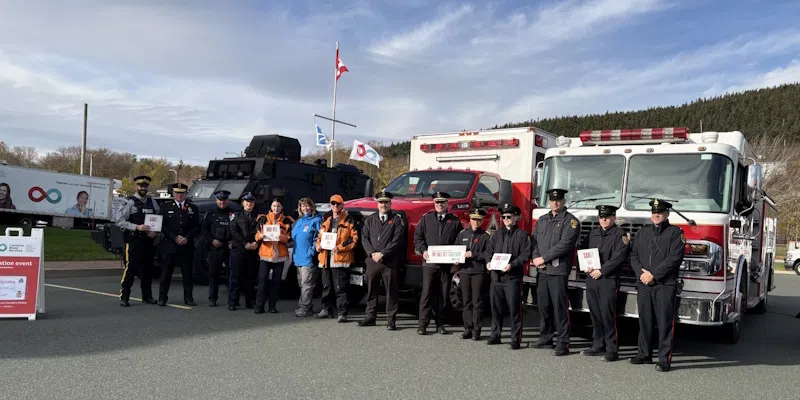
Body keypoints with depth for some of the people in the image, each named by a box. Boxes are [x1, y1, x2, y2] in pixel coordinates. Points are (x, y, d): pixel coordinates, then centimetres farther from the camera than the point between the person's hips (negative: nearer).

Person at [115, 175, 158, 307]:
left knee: (148, 269, 11)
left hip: (149, 241, 5)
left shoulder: (152, 202, 13)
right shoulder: (130, 202, -3)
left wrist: (155, 231, -3)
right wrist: (137, 227, -19)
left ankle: (147, 296, 22)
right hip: (134, 241, -5)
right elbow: (120, 221, -9)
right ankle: (124, 298, -2)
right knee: (130, 268, -8)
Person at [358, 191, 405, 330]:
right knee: (371, 290, 8)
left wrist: (382, 254, -13)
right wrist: (372, 253, -8)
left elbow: (397, 241, -7)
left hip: (390, 262, -4)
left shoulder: (397, 220, 2)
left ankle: (391, 320, 4)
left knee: (391, 291, -1)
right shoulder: (370, 220, 15)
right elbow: (364, 238, 8)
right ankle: (370, 317, 17)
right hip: (372, 261, 4)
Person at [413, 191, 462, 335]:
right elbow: (417, 237, 8)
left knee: (443, 295, 6)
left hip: (447, 264, 1)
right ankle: (423, 325, 0)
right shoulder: (426, 219, 9)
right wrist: (423, 250, -7)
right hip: (429, 263, -1)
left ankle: (440, 324, 16)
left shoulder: (455, 221, 9)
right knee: (427, 293, -4)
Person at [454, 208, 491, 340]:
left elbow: (488, 254, -5)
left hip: (478, 272, -3)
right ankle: (467, 328, 12)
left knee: (477, 302, -2)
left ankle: (476, 330, 3)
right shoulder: (462, 234, 13)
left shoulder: (485, 236, 2)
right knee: (466, 301, 6)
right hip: (464, 271, 3)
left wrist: (473, 255, -13)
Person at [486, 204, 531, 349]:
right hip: (496, 276, 5)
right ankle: (495, 336, 22)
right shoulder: (497, 234, 16)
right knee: (496, 307, 11)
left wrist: (512, 265, -19)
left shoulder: (522, 235, -1)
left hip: (512, 277, -5)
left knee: (514, 310, -3)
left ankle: (516, 340, 3)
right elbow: (490, 251, 18)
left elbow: (525, 255, -8)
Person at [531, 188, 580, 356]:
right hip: (542, 271, 6)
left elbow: (564, 244, -14)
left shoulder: (570, 221, -3)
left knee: (560, 307, -5)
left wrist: (544, 258, -13)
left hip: (558, 270, -6)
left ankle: (563, 343, -1)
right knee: (543, 305, 10)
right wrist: (536, 258, -4)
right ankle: (545, 338, 20)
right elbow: (534, 241, 14)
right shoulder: (542, 220, 17)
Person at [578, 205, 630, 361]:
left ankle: (612, 350, 0)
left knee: (608, 315, -6)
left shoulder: (620, 235, -2)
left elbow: (619, 257, -13)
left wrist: (601, 271, -15)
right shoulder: (593, 233, 17)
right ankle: (598, 345, 19)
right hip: (591, 279, 6)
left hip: (608, 280, -6)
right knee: (595, 314, 10)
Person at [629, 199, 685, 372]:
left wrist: (653, 274, -14)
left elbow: (674, 258, -11)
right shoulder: (643, 232, 15)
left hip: (665, 285, -5)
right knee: (644, 320, 10)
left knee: (665, 323, -3)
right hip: (644, 285, 5)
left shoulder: (675, 233, 0)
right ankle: (644, 354, 21)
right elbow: (634, 254, 10)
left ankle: (664, 359, 2)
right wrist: (641, 273, -7)